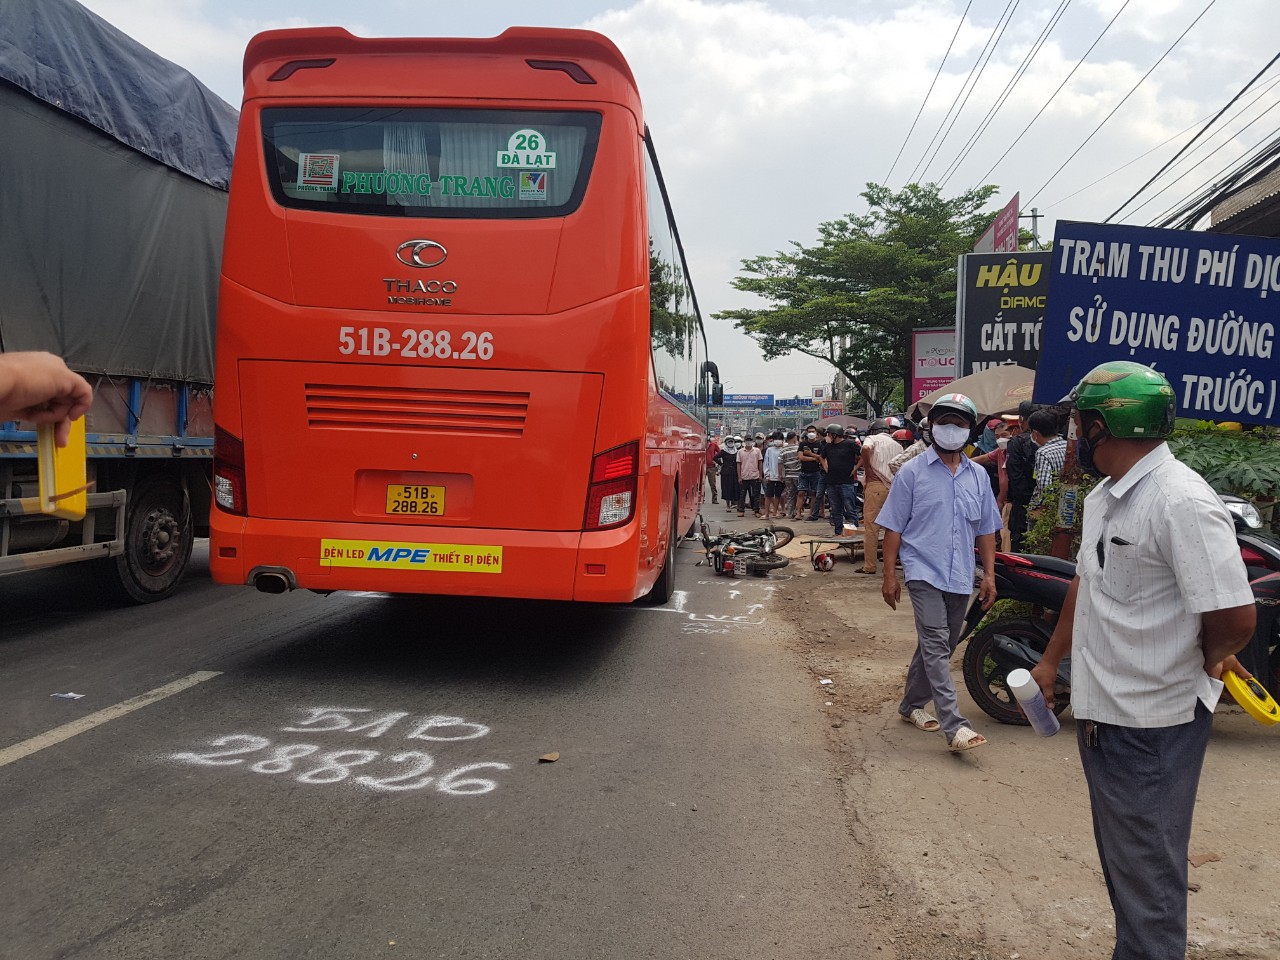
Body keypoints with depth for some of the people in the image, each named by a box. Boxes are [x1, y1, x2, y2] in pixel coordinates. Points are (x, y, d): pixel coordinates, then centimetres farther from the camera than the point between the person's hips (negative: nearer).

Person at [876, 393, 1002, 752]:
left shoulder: (978, 476, 11)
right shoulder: (912, 472, -2)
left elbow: (985, 530, 16)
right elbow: (893, 527, -2)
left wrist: (989, 574, 9)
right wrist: (889, 575, -6)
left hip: (960, 577, 5)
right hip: (924, 572, -5)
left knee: (939, 647, 14)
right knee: (936, 646, -15)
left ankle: (911, 704, 31)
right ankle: (953, 725, -20)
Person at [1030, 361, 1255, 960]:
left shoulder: (1182, 502, -23)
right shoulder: (1102, 498, 8)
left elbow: (1235, 618, -26)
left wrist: (1200, 665, -7)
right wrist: (1051, 661, 21)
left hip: (1152, 725, -9)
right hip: (1100, 710, 9)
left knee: (1146, 871, 4)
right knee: (1119, 859, 22)